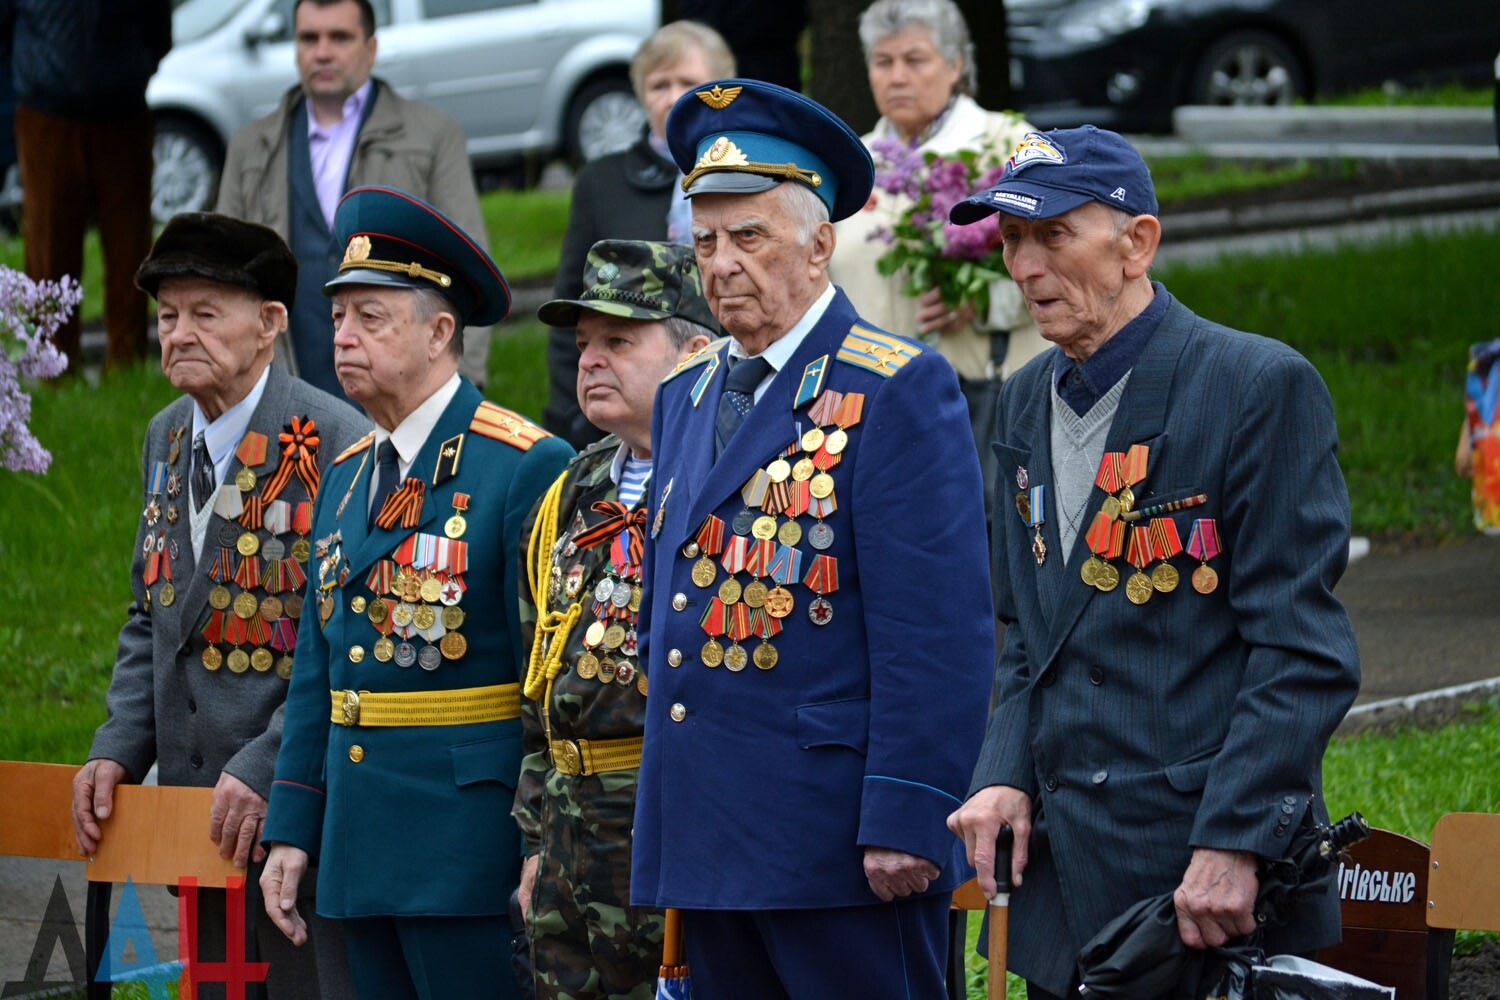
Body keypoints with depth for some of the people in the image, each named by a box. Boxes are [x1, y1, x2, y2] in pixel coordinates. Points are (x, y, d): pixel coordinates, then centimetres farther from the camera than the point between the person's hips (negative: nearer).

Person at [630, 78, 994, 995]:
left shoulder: (899, 391, -7)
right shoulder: (687, 397, 17)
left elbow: (938, 635, -13)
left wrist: (905, 819, -19)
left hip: (841, 845, -7)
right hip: (708, 847, 7)